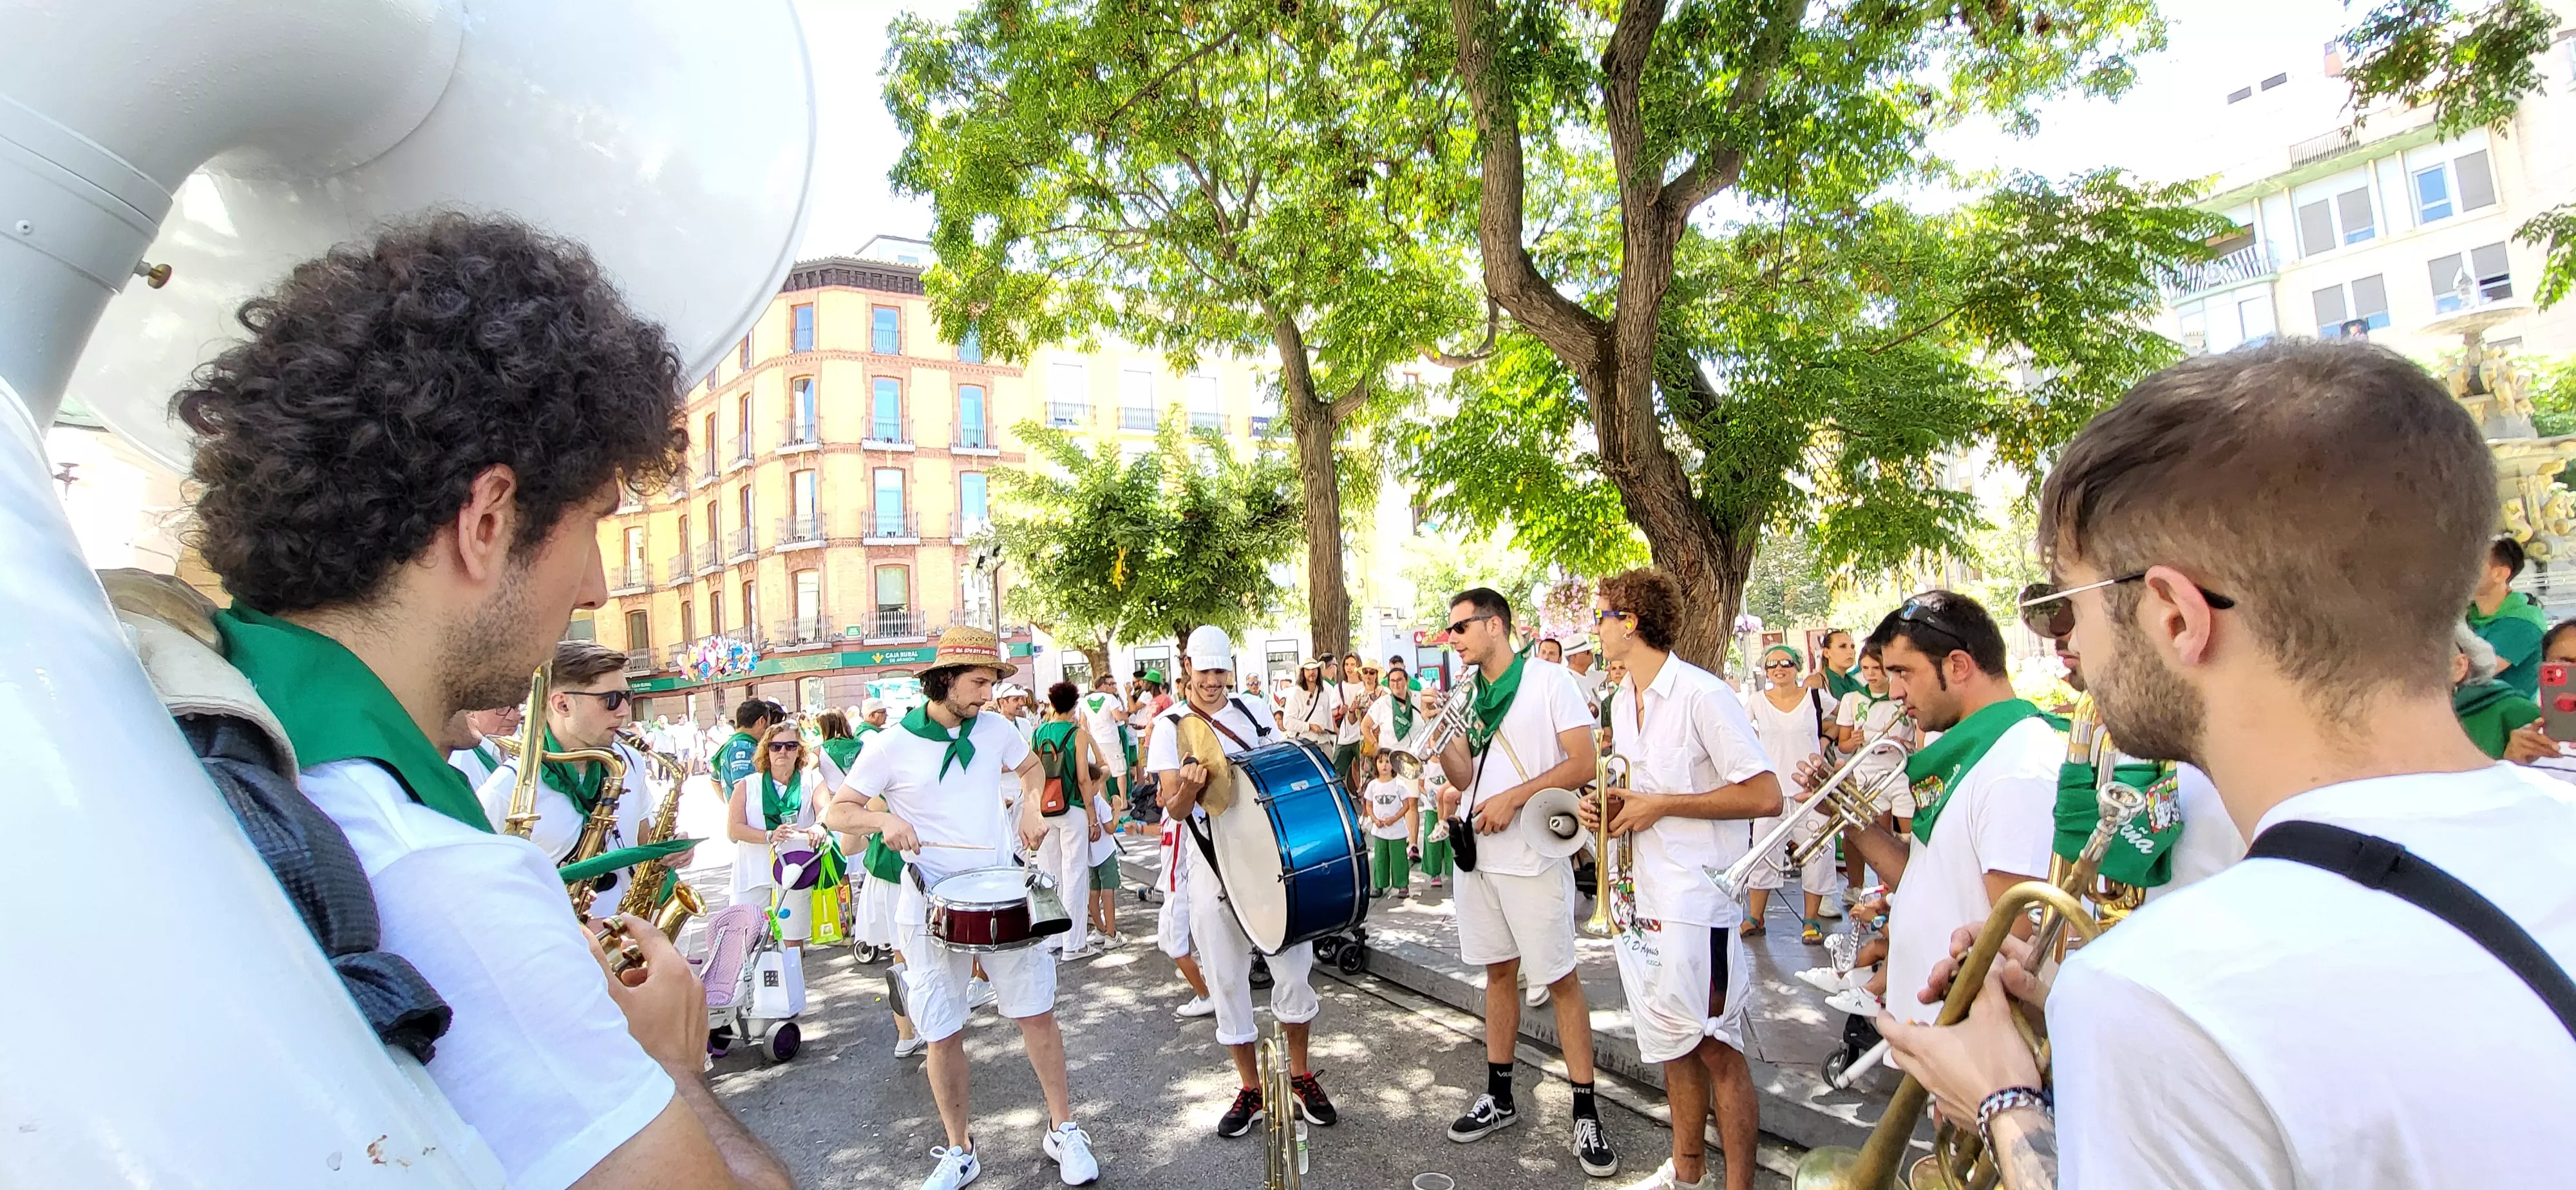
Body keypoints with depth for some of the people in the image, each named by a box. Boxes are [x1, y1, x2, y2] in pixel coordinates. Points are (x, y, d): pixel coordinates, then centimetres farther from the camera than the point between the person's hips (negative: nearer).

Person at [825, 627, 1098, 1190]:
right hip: (933, 909, -2)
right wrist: (884, 819, -23)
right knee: (944, 1034, 7)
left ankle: (1064, 1132, 24)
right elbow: (837, 811, -3)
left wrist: (1033, 805, 2)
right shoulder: (891, 746, -7)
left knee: (1036, 1013, 6)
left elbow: (1031, 766, 21)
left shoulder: (995, 728, 2)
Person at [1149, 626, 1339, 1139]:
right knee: (1226, 977, 5)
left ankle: (1301, 1077, 22)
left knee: (1294, 963, 1)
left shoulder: (1255, 712, 5)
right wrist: (1189, 789, -28)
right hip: (1212, 864, -1)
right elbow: (1174, 810, -6)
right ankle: (1251, 1089, 22)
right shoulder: (1170, 726, -2)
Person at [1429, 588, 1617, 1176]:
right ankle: (1499, 1097, 27)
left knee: (1560, 979, 1)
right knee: (1498, 971, 15)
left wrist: (1512, 798, -18)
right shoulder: (1468, 695, 11)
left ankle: (1587, 1114, 12)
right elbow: (1465, 775, 10)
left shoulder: (1549, 679, -8)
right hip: (1478, 852, 6)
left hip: (1534, 855, -6)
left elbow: (1583, 762, -13)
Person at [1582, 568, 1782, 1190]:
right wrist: (1612, 804, 2)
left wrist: (1659, 805, -20)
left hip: (1697, 897, -8)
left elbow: (1765, 796, -20)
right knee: (1672, 1042, 20)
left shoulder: (1701, 694, -17)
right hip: (1640, 894, 8)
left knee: (1717, 1047, 3)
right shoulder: (1622, 701, 10)